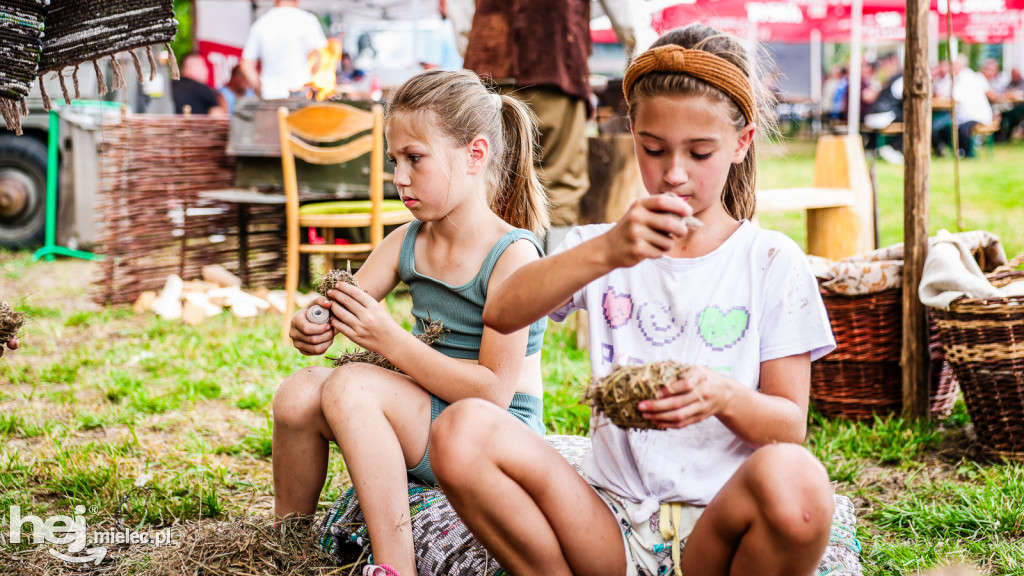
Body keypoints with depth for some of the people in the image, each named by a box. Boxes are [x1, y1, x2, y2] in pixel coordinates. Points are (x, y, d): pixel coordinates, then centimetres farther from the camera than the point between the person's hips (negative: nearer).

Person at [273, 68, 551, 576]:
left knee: (352, 387, -26)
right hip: (431, 421, 7)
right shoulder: (408, 243, 7)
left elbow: (494, 391, -21)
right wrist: (312, 329, -21)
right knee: (300, 392, -9)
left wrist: (390, 340, -23)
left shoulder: (513, 254, -15)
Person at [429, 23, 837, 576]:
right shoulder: (601, 249, 10)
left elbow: (790, 425, 1)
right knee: (461, 430, -23)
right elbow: (501, 314, -11)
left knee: (792, 478, -37)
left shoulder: (772, 262, 6)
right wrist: (605, 251, -28)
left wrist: (723, 395, -22)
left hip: (714, 528, -1)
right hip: (611, 523, 1)